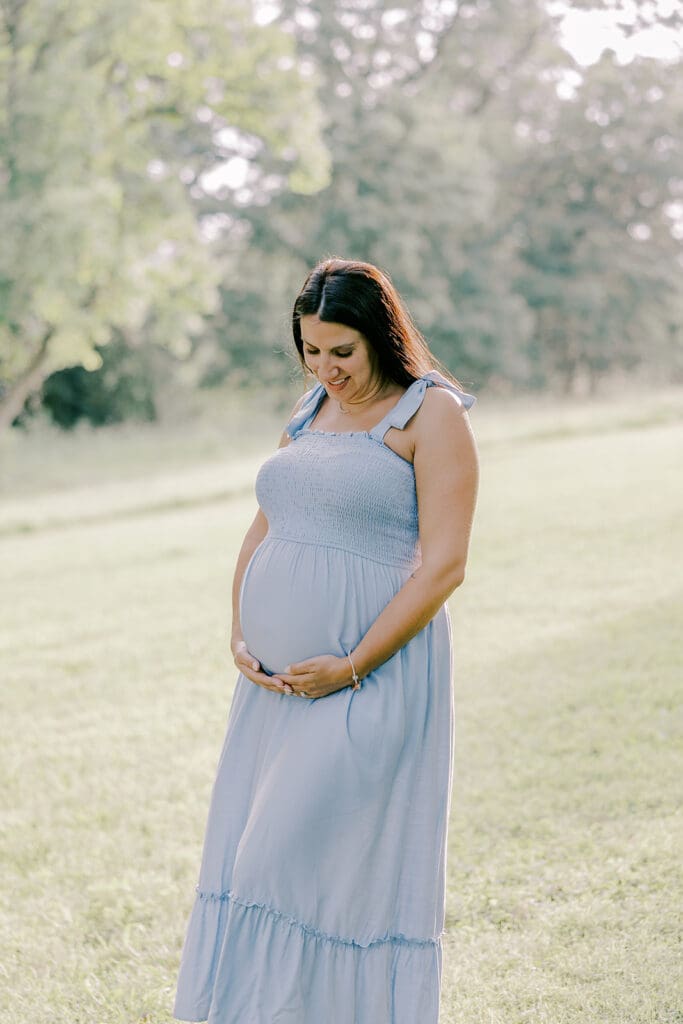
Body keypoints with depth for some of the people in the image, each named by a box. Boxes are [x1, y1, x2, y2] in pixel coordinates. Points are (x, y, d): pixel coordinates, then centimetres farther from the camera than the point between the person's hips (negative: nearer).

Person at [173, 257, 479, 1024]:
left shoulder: (431, 413, -7)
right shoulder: (311, 411, 15)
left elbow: (445, 565, -14)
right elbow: (262, 530, 19)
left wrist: (352, 666, -16)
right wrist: (239, 637, 3)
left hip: (370, 677, -7)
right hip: (278, 678, 7)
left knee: (303, 864, -8)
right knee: (251, 860, 8)